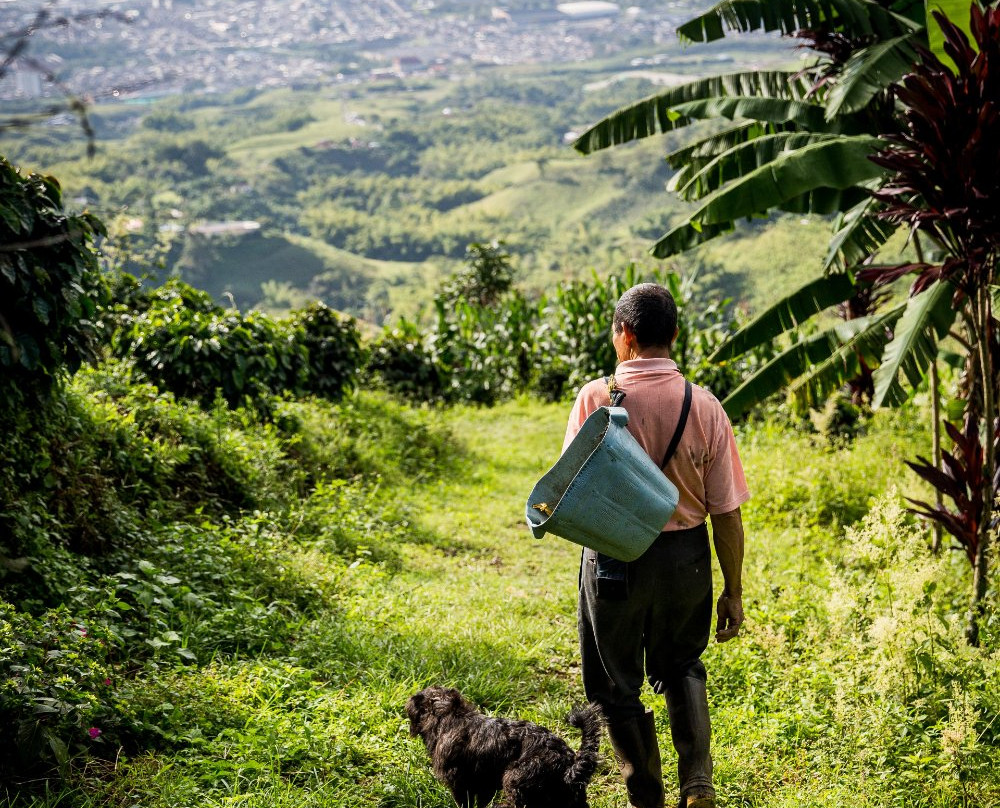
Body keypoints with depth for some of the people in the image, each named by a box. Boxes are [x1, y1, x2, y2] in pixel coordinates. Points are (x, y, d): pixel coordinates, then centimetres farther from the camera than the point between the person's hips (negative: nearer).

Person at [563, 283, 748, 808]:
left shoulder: (598, 396, -14)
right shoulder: (704, 406, -8)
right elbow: (727, 512, -4)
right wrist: (733, 592, 4)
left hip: (614, 558, -2)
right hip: (686, 555, 3)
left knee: (617, 686, 17)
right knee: (682, 667, 27)